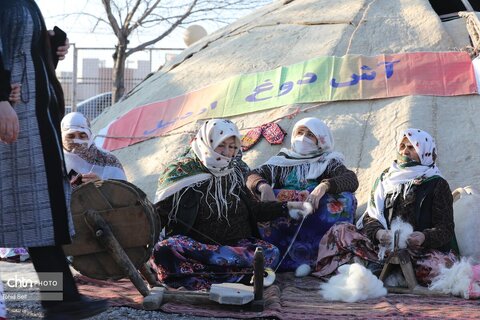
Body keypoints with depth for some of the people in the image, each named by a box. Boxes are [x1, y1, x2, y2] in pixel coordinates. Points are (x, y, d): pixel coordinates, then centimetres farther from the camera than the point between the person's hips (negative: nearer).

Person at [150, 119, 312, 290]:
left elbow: (252, 208, 19)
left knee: (270, 252, -26)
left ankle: (198, 279, -32)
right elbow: (159, 213, 0)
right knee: (163, 249, -35)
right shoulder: (181, 172, 1)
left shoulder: (233, 172, 12)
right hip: (194, 246, -4)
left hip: (237, 243, 4)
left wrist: (286, 207, 8)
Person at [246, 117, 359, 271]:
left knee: (344, 198, -24)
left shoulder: (329, 163, 14)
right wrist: (264, 187, -17)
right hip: (282, 220, 1)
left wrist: (324, 186, -24)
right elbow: (253, 176, 7)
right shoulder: (282, 161, 19)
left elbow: (352, 180, -5)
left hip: (317, 221, -1)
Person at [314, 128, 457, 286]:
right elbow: (370, 217, 7)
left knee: (441, 265, -35)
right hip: (383, 243, 3)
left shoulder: (437, 185, 5)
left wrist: (424, 237, -25)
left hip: (420, 248, -2)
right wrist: (377, 232, -18)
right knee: (340, 231, -14)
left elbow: (446, 230, -2)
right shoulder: (386, 177, 16)